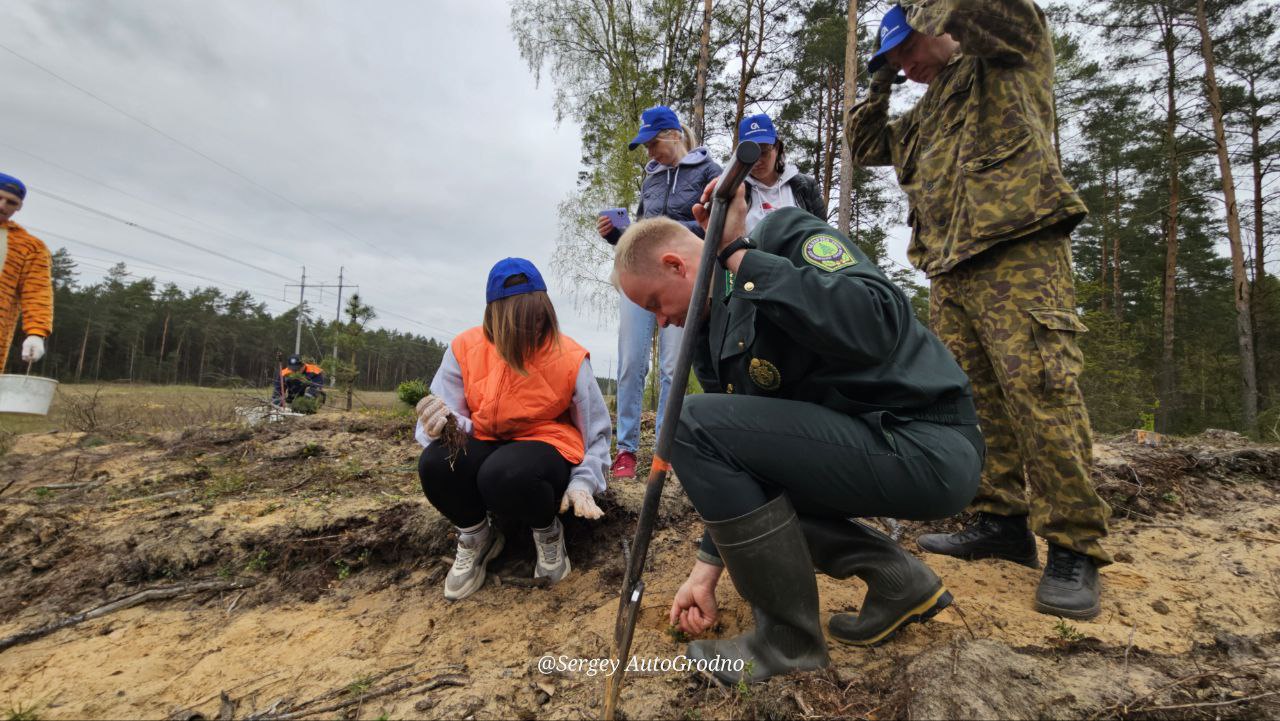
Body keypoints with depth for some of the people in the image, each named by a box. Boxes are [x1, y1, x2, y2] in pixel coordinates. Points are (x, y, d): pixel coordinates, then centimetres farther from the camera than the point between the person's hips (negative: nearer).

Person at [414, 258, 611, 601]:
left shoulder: (569, 357, -11)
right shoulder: (465, 348, -8)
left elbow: (595, 431, -1)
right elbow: (446, 417, -8)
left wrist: (583, 482, -16)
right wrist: (442, 425, -34)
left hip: (548, 449, -2)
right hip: (487, 448, 3)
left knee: (505, 474, -38)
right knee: (435, 463, -31)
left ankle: (548, 533, -1)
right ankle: (475, 536, 2)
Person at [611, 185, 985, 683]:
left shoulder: (786, 234, -10)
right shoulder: (713, 339, 12)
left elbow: (876, 328, -29)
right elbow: (734, 452, 15)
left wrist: (740, 252, -22)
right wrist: (707, 567, 14)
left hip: (928, 446, -9)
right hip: (861, 441, 9)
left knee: (697, 423, -18)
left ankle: (790, 640, -3)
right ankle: (897, 577, 13)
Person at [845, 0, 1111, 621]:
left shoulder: (1009, 59, 9)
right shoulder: (926, 113, 30)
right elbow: (865, 145, 35)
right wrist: (878, 89, 22)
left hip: (1017, 252, -8)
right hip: (949, 269, 8)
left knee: (1041, 393, -15)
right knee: (973, 400, 6)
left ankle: (1073, 548, -8)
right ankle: (1001, 520, 14)